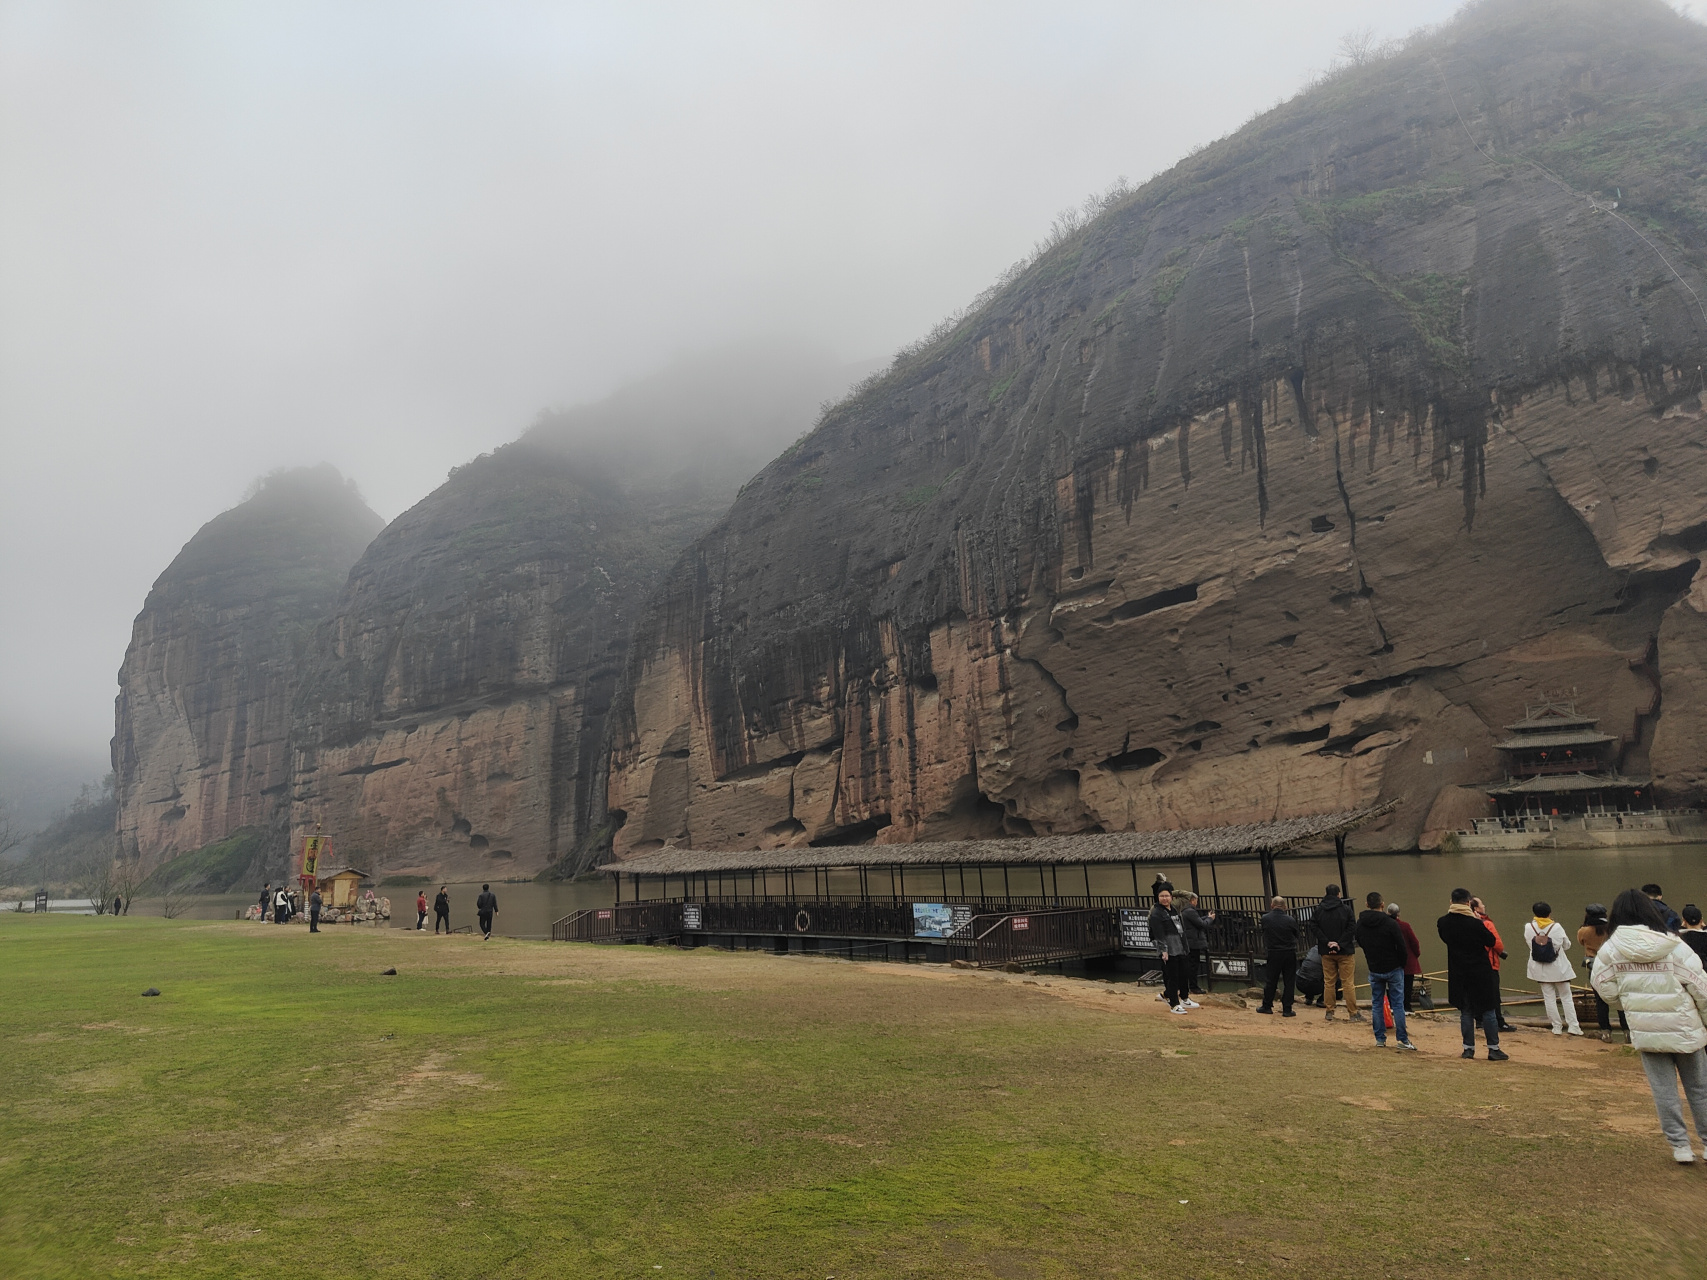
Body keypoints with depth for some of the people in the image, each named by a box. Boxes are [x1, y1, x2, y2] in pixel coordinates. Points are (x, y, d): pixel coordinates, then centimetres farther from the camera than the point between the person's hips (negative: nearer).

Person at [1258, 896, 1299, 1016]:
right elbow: (1298, 935, 1)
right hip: (1289, 954, -1)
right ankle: (1287, 1009, 7)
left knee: (1271, 981, 12)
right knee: (1289, 982, 7)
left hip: (1273, 953, 1)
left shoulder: (1265, 919, -8)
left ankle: (1267, 1006, 20)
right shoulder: (1290, 920, -11)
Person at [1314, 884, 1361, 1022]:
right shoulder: (1346, 909, -5)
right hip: (1345, 952, -2)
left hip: (1326, 952, 2)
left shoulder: (1319, 910, 1)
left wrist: (1327, 943, -8)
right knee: (1348, 983, 2)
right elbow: (1352, 928, -11)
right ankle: (1353, 1013, 4)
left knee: (1328, 982, 8)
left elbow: (1316, 929, -5)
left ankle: (1329, 1012, 10)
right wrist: (1340, 944, -11)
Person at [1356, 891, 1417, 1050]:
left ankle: (1380, 1039, 11)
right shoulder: (1390, 923, -16)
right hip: (1393, 968, -3)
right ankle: (1403, 1039, 4)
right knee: (1398, 1004, 3)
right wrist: (1402, 964, 3)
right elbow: (1401, 947, -14)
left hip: (1374, 970, 3)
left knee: (1376, 1004, 10)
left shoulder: (1360, 924, -3)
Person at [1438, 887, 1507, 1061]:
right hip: (1480, 973, -3)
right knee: (1488, 1011, 8)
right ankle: (1494, 1049, 11)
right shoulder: (1475, 923, -17)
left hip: (1458, 974, 3)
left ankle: (1468, 1049, 12)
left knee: (1465, 1012, 12)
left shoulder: (1443, 923, -5)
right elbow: (1492, 942, -3)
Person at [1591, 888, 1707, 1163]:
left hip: (1645, 1032, 0)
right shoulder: (1674, 947, -13)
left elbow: (1605, 987, -2)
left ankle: (1680, 1146, 13)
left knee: (1664, 1090, 10)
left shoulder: (1611, 949, -9)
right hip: (1684, 1029, 0)